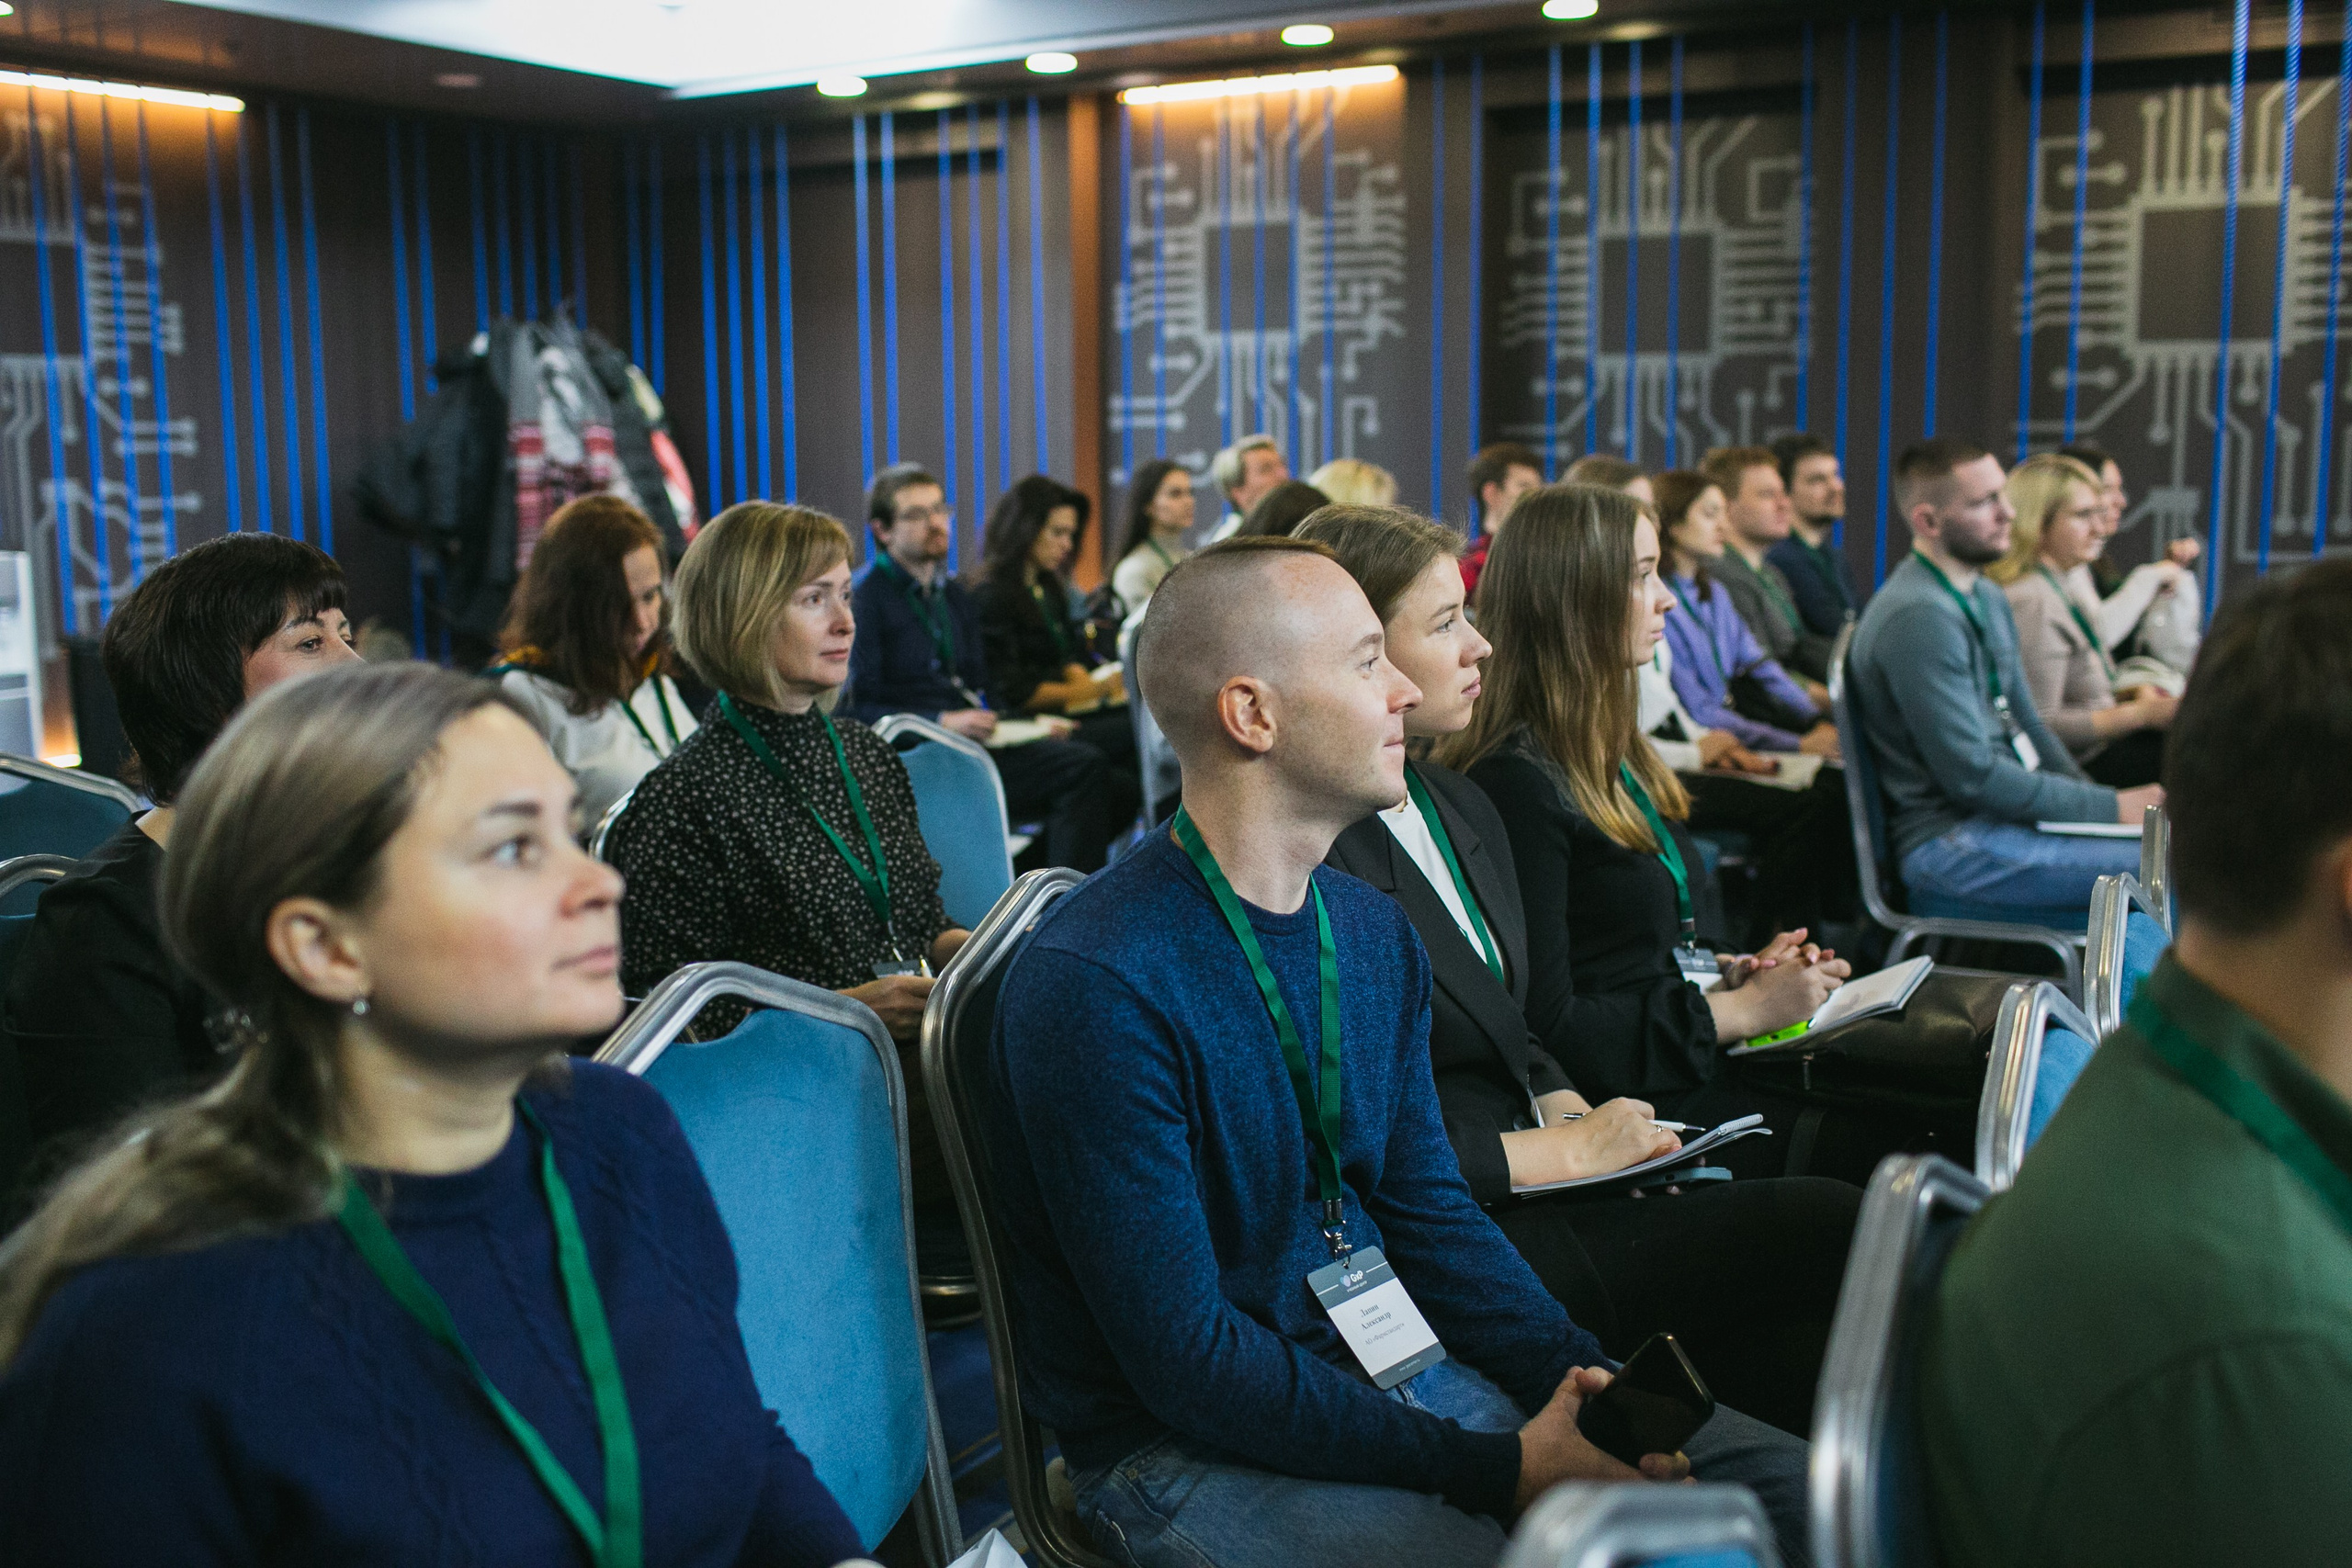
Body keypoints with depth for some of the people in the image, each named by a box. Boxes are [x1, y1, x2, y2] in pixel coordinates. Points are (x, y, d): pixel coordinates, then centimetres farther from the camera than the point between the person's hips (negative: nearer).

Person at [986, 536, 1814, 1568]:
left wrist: (1579, 1372, -6)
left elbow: (1426, 1207, 11)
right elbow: (1185, 1358, -21)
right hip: (1187, 1444, -7)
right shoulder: (1091, 987, -21)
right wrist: (1496, 1471, -21)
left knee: (1788, 1480, -1)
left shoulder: (1374, 931, 6)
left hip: (1388, 1369, 7)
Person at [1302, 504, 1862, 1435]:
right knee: (1825, 1229, -16)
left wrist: (1575, 1110, 2)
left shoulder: (1463, 809, 14)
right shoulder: (1309, 858, -16)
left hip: (1532, 1185, 9)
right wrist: (1561, 1149, -13)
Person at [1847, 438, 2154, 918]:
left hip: (2001, 817, 10)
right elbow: (1972, 775, -19)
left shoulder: (1990, 600, 16)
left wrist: (2104, 801, 6)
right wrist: (2109, 808, -13)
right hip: (1950, 844, -10)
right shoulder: (1917, 617, -18)